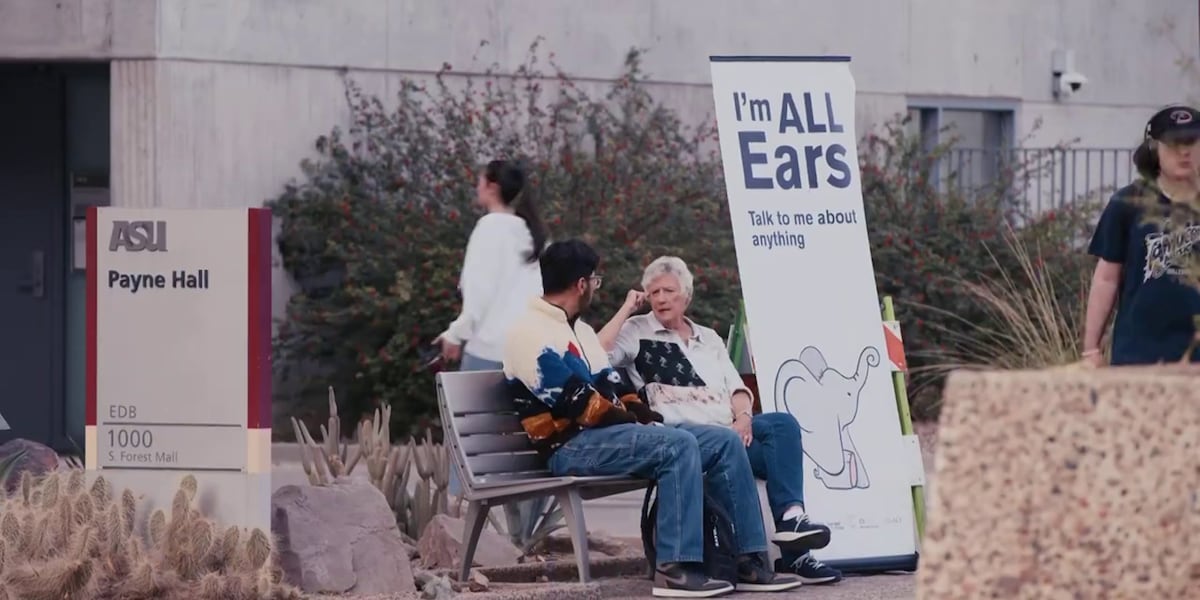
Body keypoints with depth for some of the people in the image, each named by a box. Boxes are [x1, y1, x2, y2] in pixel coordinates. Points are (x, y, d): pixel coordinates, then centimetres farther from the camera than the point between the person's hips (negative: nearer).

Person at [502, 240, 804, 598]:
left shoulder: (580, 331, 23)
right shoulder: (531, 334, -10)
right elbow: (572, 401, -18)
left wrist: (641, 413, 1)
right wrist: (628, 419, -11)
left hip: (609, 432, 10)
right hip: (572, 445, -10)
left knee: (723, 442, -2)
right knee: (679, 446, -31)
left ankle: (749, 561, -7)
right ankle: (675, 569, -33)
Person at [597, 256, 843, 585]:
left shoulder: (708, 338, 26)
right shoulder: (636, 332, 12)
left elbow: (736, 387, 17)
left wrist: (743, 416, -5)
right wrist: (626, 309, -2)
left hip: (726, 430, 5)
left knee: (782, 423, -21)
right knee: (725, 442, -34)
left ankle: (791, 515, -32)